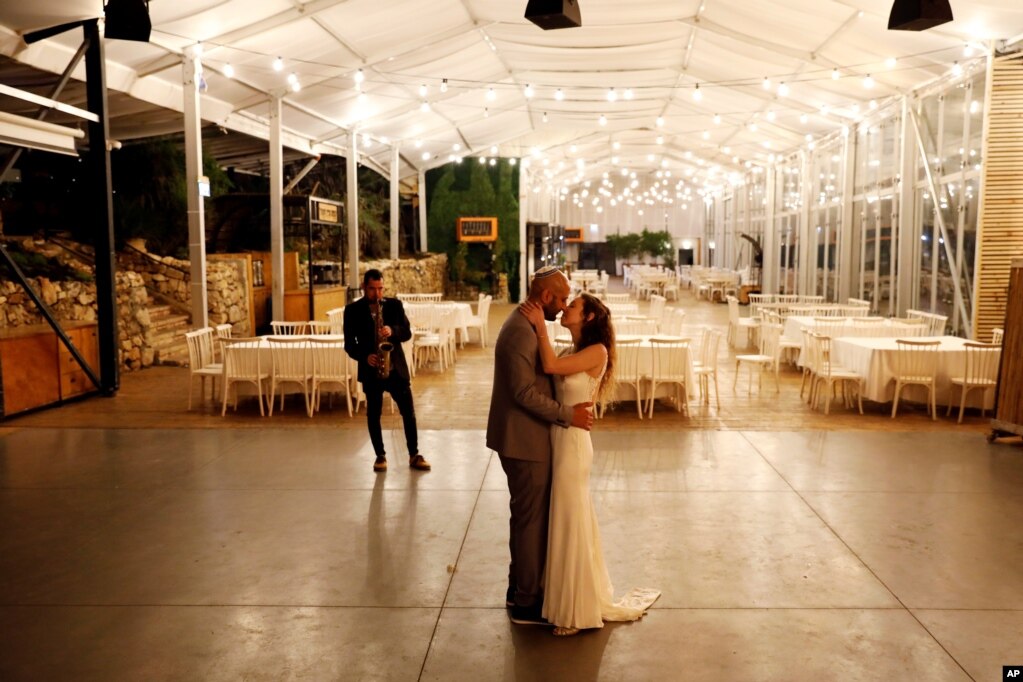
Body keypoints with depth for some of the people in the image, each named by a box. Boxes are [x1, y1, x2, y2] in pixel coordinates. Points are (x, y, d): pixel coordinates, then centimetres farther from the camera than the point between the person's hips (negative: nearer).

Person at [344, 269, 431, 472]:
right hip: (370, 369, -1)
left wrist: (392, 331, -21)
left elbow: (407, 332, -1)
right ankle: (380, 456, 19)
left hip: (396, 367, 1)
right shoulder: (352, 310, -2)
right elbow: (349, 343, -3)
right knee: (373, 414, 6)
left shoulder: (395, 305, 3)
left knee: (408, 412, 3)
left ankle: (414, 455, 14)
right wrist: (364, 356, -20)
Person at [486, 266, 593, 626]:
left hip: (525, 438, 10)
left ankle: (519, 587, 34)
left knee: (526, 516, 20)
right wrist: (568, 414, -18)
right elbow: (525, 392, -25)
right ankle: (527, 601, 16)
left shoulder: (527, 325, 11)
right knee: (532, 519, 2)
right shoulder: (521, 331, -22)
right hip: (525, 441, -10)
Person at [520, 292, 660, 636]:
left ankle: (578, 610, 18)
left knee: (572, 522, 2)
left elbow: (550, 366, -22)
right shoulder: (573, 353, 12)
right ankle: (571, 600, 34)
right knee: (564, 521, 17)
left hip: (573, 443, -8)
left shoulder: (597, 351, -13)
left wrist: (540, 325, -15)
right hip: (557, 440, 8)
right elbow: (551, 367, 1)